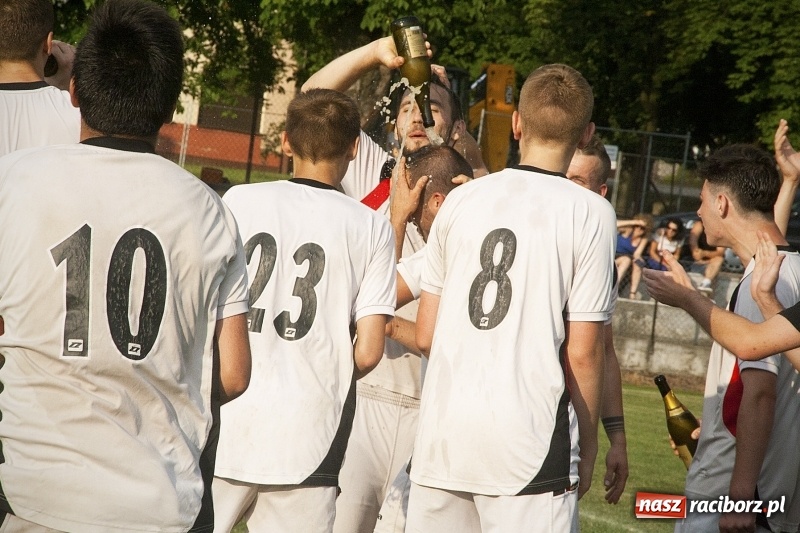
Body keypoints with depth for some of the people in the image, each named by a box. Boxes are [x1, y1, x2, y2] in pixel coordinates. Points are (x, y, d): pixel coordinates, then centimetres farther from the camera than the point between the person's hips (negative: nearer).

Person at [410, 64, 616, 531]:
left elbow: (425, 335, 10)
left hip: (442, 435, 4)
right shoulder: (590, 213, -3)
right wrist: (586, 447, 7)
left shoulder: (462, 199, 7)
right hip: (529, 437, -4)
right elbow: (582, 352, -5)